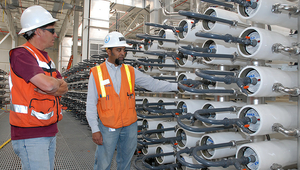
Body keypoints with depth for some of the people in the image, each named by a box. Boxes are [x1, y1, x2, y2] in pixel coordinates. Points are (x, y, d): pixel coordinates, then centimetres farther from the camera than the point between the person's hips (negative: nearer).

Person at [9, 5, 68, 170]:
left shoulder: (46, 58, 15)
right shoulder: (21, 54, -14)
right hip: (30, 134, -8)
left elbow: (64, 88, 9)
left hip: (50, 131, 8)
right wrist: (58, 82, -5)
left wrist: (53, 89, -13)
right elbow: (47, 84, -27)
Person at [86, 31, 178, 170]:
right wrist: (95, 130, -6)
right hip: (107, 128, -2)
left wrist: (177, 86, -8)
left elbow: (153, 84, 0)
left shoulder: (130, 71, 2)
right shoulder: (96, 73, -5)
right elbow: (91, 104, -4)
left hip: (130, 126, 3)